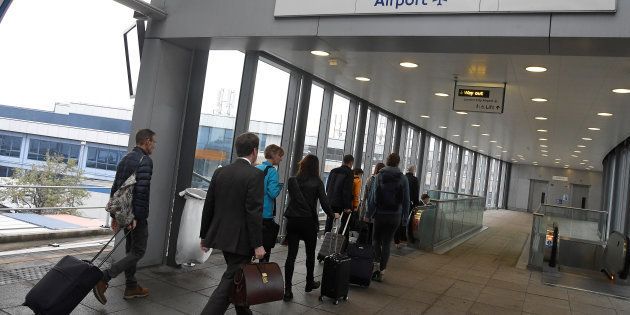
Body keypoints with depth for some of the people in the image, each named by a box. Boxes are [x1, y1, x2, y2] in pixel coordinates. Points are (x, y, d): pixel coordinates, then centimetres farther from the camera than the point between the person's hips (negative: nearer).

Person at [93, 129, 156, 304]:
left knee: (131, 250, 17)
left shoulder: (125, 159, 14)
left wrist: (114, 215, 17)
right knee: (138, 251, -2)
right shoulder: (145, 160, -14)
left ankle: (131, 287, 24)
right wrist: (137, 216, -22)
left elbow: (115, 188, 15)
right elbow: (141, 191, -23)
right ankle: (103, 279, -10)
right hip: (137, 215, -9)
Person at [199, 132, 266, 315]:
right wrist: (257, 244, -15)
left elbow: (208, 206, 8)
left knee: (237, 278, 22)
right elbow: (254, 212, -19)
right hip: (240, 239, -7)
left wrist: (205, 236, 17)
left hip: (222, 236, 8)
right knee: (230, 282, 0)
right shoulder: (255, 175, -14)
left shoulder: (220, 172, 5)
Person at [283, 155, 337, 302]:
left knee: (291, 255, 2)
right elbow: (324, 202, -7)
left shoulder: (292, 180, 1)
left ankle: (287, 289, -3)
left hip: (292, 221, 2)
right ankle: (309, 283, 32)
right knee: (310, 254, 18)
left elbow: (291, 198, 8)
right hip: (309, 222, -1)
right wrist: (332, 215, 8)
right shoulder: (317, 182, -6)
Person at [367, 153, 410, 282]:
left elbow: (372, 196, -6)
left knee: (376, 239, 16)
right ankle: (381, 270, 6)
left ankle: (376, 264, -1)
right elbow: (406, 200, -1)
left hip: (380, 214, -1)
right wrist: (405, 218, 6)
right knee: (387, 242, 7)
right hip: (395, 216, 1)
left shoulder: (379, 176, -4)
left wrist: (369, 213, -1)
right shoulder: (403, 179, -2)